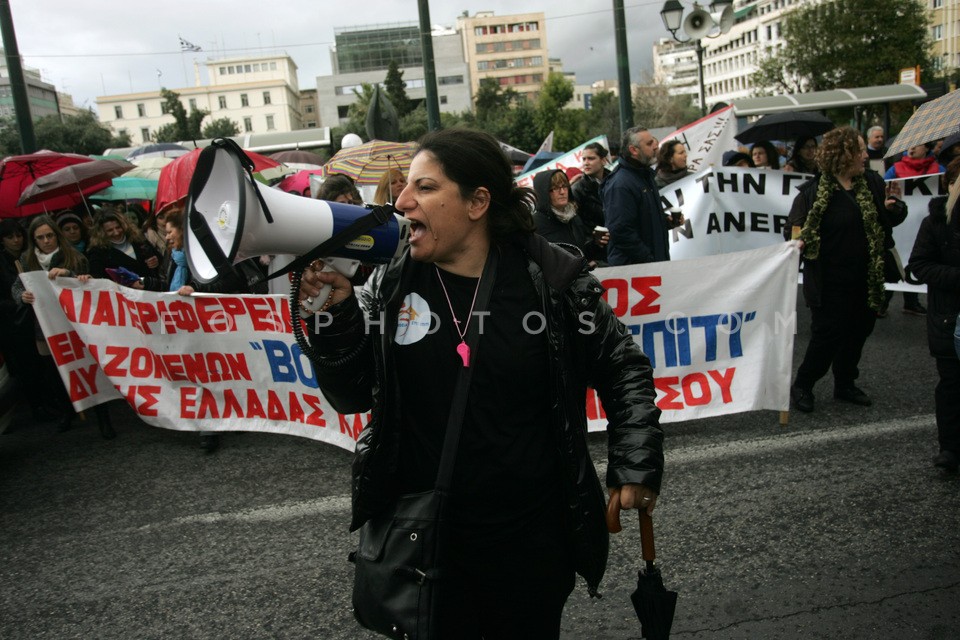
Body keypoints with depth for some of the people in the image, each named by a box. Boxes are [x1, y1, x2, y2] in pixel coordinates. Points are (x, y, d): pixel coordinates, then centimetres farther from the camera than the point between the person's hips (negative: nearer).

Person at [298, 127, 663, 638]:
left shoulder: (552, 279, -10)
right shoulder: (390, 286, -6)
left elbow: (623, 369, 2)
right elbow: (352, 395, -2)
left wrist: (636, 466, -3)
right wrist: (334, 312, -16)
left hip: (534, 535, -1)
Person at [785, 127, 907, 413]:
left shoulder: (873, 183, 6)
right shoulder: (813, 191, -11)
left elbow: (892, 218, 16)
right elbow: (792, 229, -10)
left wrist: (894, 208, -7)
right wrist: (799, 240, -32)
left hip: (866, 279, 6)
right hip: (830, 281, -6)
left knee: (858, 331, 15)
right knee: (828, 334, -2)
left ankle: (845, 384, 33)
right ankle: (802, 386, 17)